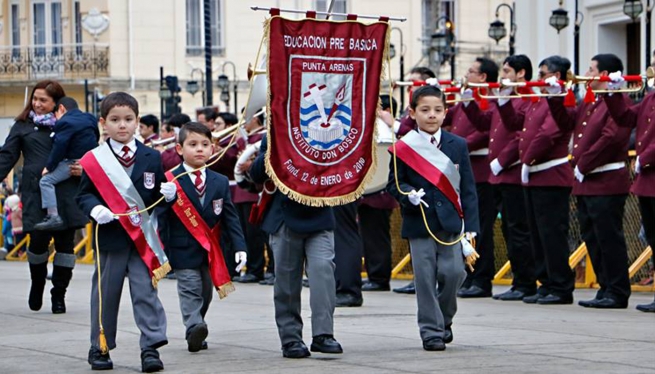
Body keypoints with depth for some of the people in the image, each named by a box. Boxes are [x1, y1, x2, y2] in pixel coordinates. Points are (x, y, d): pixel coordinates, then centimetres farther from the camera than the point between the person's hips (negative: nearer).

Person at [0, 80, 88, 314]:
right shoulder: (23, 126, 11)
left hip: (65, 193, 1)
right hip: (36, 193, -1)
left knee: (65, 243, 1)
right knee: (39, 240, -7)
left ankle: (58, 295, 13)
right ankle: (37, 285, 21)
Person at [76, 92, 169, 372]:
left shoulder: (151, 158, 6)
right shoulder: (94, 160, 0)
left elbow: (158, 195, 13)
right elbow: (84, 195, 1)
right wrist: (95, 209, -16)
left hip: (143, 237, 1)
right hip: (110, 236, 0)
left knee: (146, 291, -4)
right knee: (105, 294, 8)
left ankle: (151, 348, -3)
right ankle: (99, 348, 20)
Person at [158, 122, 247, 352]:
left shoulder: (220, 183, 6)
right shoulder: (170, 182, -5)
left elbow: (230, 217, 5)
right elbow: (161, 218, -6)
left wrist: (239, 247, -2)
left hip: (211, 252, 4)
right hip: (184, 251, -4)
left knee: (205, 294, 11)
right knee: (190, 290, -14)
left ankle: (196, 333, 22)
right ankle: (194, 328, -28)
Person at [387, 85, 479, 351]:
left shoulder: (457, 145, 6)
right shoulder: (403, 148, -1)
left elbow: (467, 187, 7)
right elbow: (394, 182, 4)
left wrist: (470, 226, 0)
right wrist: (409, 194, -18)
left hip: (450, 222, 2)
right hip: (419, 223, -1)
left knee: (453, 272, -5)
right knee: (425, 277, -2)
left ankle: (444, 319, 21)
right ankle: (431, 331, 7)